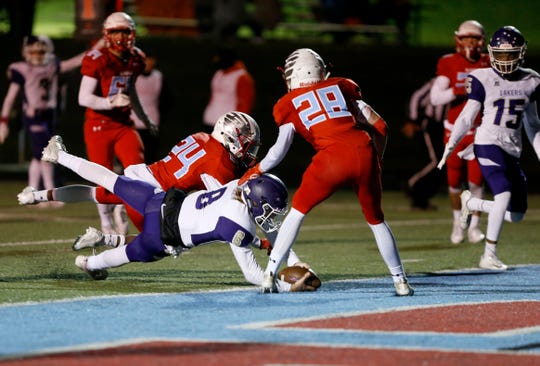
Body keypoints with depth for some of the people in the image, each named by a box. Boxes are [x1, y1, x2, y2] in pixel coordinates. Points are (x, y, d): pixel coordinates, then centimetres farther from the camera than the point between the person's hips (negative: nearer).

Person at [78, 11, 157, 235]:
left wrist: (144, 118, 33)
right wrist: (111, 102, -31)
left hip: (123, 123, 5)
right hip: (98, 124, -5)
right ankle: (106, 224, 18)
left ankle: (121, 209, 12)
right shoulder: (97, 60, -13)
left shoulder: (135, 59, 6)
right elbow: (84, 98, -17)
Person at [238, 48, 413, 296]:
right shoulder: (341, 87, 23)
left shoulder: (290, 104, 15)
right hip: (364, 153, 3)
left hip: (333, 158, -2)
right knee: (375, 219, 22)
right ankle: (401, 282, 23)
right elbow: (378, 126, 19)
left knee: (298, 211, 18)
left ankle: (269, 275, 13)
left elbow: (280, 150, 12)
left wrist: (256, 171, 29)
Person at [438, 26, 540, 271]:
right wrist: (450, 146, -11)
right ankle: (489, 255, -16)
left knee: (516, 215, 3)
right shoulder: (483, 80, -4)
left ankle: (471, 203, 28)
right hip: (488, 144, -5)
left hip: (513, 150, 6)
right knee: (504, 194, -26)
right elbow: (467, 117, -2)